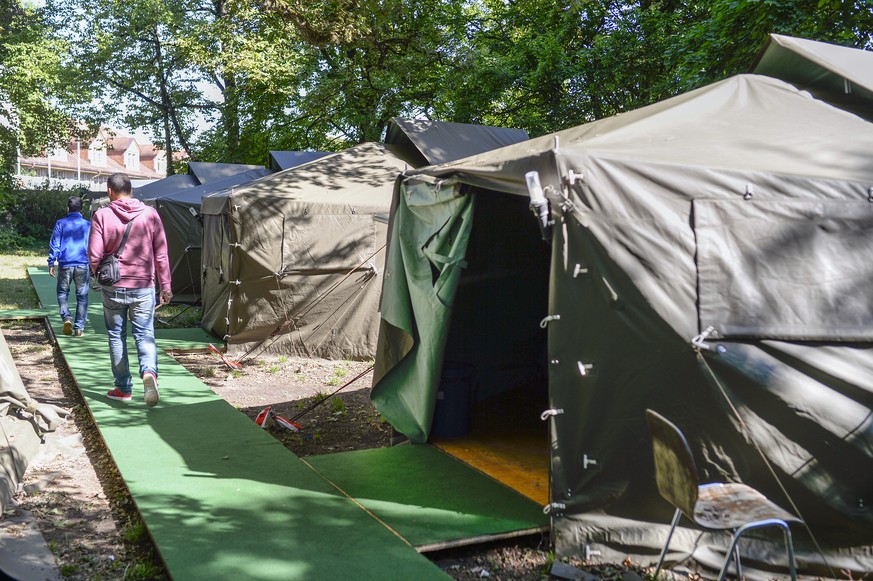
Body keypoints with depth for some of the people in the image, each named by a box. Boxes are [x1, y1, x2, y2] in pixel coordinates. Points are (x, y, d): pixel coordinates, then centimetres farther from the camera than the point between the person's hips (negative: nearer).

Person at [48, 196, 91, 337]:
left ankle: (66, 317, -6)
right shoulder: (88, 225, 4)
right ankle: (79, 328, 6)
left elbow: (54, 244, 0)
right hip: (83, 265, 0)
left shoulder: (61, 223, 1)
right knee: (82, 296, 7)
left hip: (65, 264, 0)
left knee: (63, 293, 17)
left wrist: (51, 263, 6)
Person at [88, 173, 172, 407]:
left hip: (113, 288, 0)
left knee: (116, 336, 12)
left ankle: (123, 388, 18)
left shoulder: (102, 215, -5)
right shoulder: (150, 214, -1)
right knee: (145, 335, 6)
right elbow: (161, 255, 0)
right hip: (143, 288, 1)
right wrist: (165, 286, 7)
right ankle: (149, 372, -21)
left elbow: (94, 255, -8)